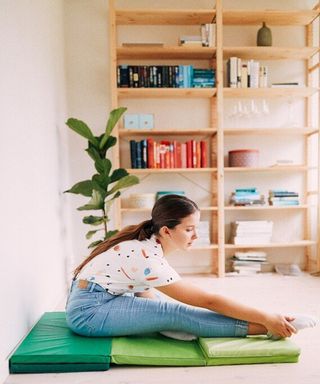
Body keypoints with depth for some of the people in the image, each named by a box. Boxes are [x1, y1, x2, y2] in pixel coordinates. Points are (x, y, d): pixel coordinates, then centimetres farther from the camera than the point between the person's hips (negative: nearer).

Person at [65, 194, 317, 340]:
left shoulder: (147, 243, -3)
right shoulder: (148, 260, -28)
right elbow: (209, 301, -26)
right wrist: (267, 318, -23)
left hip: (102, 299, 11)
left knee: (169, 311, -16)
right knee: (177, 315, -22)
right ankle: (266, 330, -22)